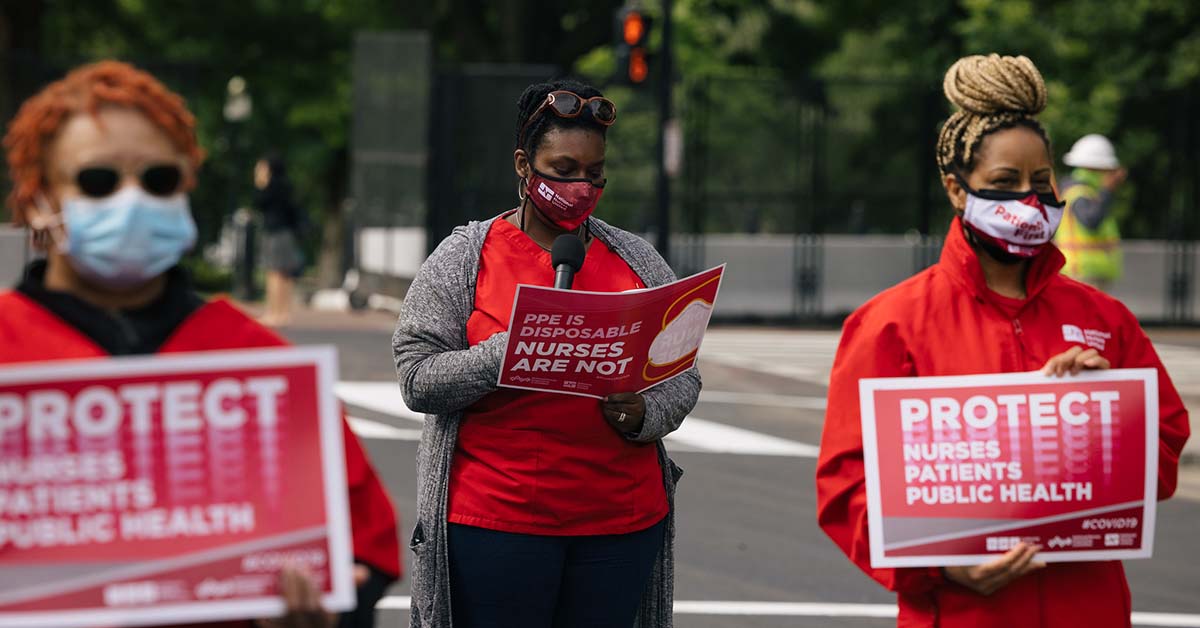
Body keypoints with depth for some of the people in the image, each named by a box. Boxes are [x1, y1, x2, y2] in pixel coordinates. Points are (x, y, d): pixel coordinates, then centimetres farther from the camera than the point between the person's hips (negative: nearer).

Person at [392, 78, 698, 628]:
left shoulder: (639, 262, 13)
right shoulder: (465, 258, 2)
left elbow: (682, 376, 12)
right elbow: (418, 380, -5)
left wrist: (646, 414, -9)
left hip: (622, 519, 3)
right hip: (496, 517, -3)